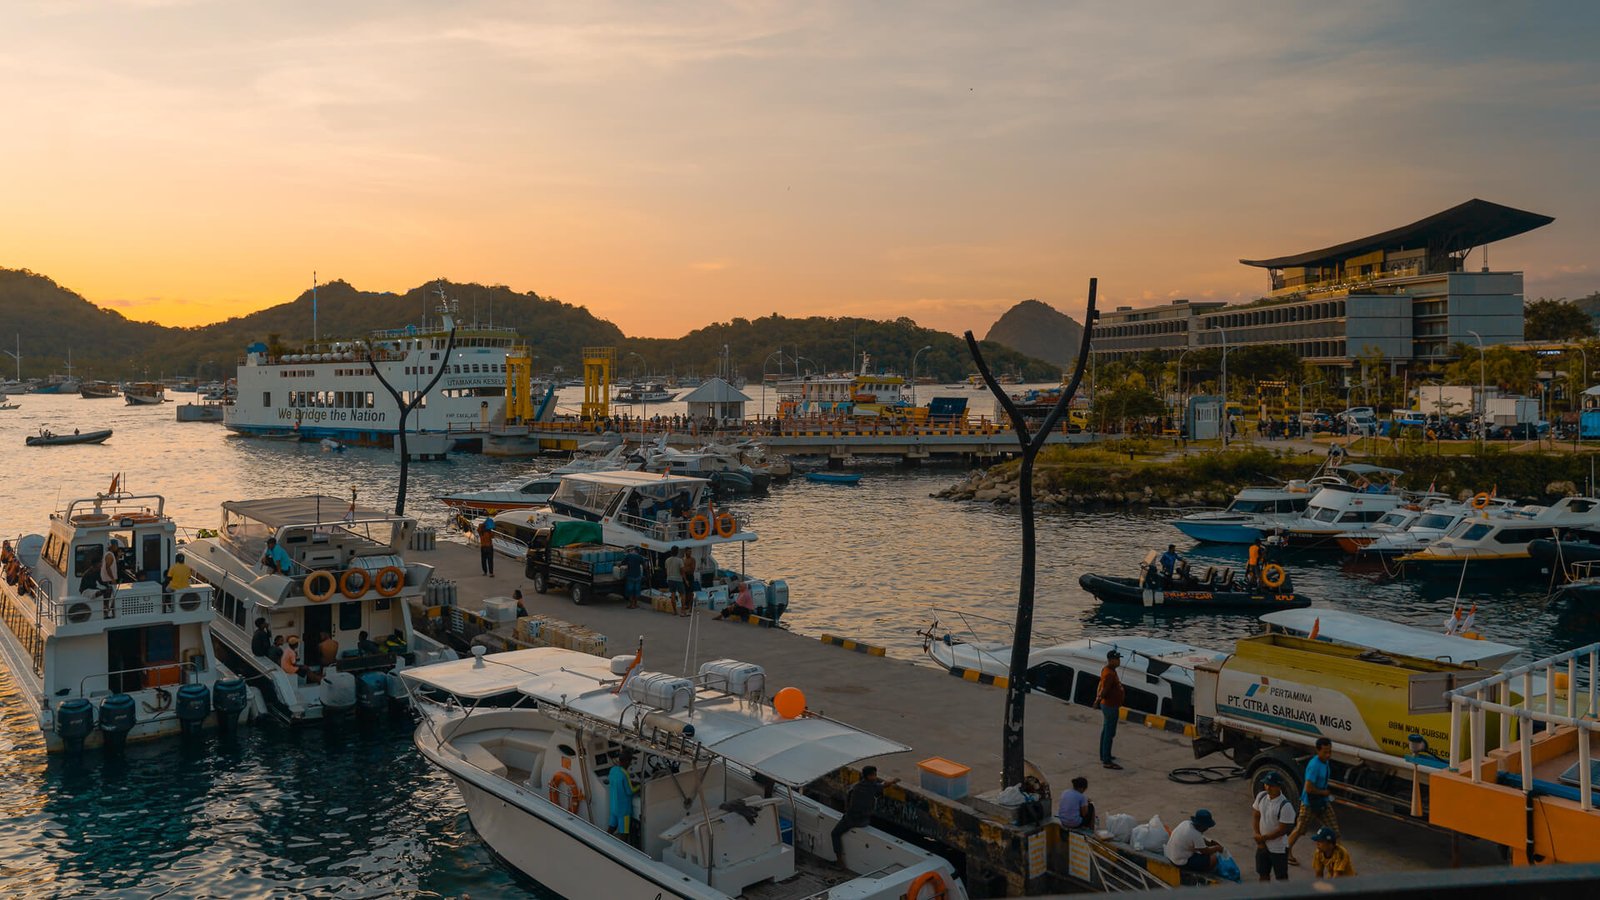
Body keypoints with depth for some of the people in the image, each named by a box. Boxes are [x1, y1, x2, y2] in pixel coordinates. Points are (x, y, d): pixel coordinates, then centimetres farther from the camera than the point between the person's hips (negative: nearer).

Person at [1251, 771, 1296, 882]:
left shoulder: (1286, 805, -24)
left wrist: (1263, 838, -14)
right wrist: (1258, 837, -7)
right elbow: (1255, 816, 3)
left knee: (1282, 877, 10)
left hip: (1279, 848, -6)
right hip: (1262, 845, 6)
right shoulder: (1261, 796, -5)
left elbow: (1282, 830, -21)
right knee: (1263, 874, 19)